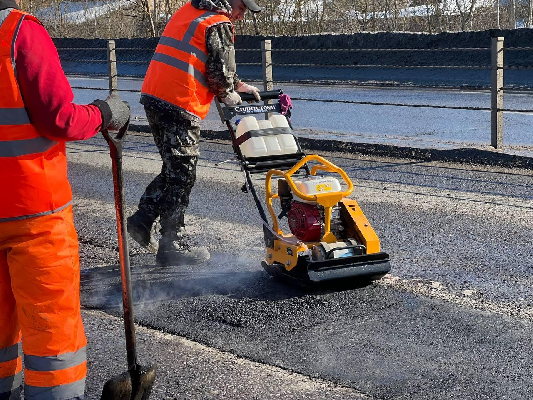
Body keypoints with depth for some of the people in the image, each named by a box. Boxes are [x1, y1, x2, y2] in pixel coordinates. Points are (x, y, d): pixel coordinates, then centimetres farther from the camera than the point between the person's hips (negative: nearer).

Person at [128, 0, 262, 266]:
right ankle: (173, 245, 8)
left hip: (152, 97, 9)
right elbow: (220, 73, -9)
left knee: (173, 169, 22)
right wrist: (230, 95, 12)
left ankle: (142, 220, 19)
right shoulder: (219, 25, -7)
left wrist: (239, 85, 27)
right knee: (181, 176, 1)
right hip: (180, 106, -9)